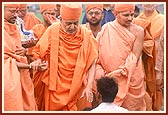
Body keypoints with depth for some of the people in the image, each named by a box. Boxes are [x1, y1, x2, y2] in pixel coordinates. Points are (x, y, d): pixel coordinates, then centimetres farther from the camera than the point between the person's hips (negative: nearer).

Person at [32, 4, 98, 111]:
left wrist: (89, 87, -12)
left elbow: (92, 64, -5)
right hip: (53, 84, 0)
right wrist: (38, 62, -19)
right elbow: (37, 52, 2)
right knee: (52, 109, 10)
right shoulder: (52, 31, -9)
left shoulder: (86, 35, -9)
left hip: (74, 85, 0)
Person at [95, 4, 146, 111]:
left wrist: (119, 73, -15)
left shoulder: (138, 31, -4)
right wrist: (99, 70, -12)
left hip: (131, 79, -1)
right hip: (109, 79, 1)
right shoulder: (106, 29, 0)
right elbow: (97, 52, 2)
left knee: (131, 107, 6)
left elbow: (134, 57, -9)